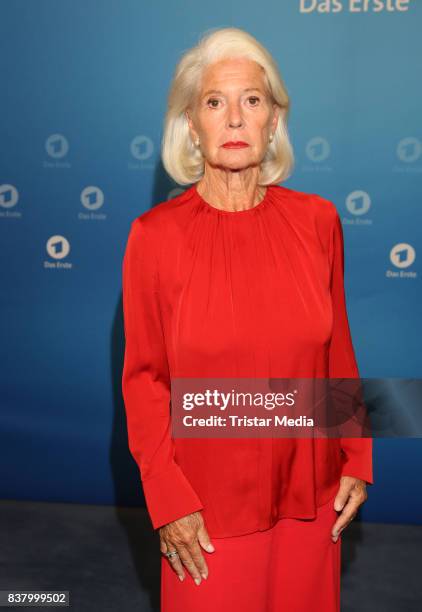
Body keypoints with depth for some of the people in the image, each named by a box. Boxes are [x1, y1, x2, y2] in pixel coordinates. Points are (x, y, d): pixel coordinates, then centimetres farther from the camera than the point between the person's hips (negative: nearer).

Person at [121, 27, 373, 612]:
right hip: (209, 502, -2)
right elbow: (144, 378, -7)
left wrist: (357, 458, 3)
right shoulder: (155, 234, -12)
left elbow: (338, 349, 3)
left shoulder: (317, 220, -4)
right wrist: (168, 499, -9)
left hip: (309, 493, 3)